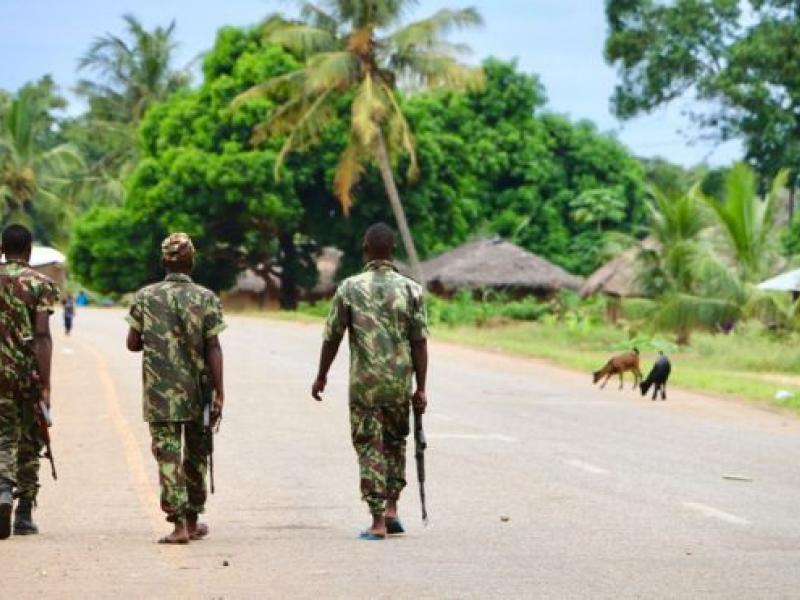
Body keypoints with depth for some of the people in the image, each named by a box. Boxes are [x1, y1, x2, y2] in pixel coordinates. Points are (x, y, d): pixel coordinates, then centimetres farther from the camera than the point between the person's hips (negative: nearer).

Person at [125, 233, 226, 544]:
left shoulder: (144, 297, -1)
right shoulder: (206, 298, -3)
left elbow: (133, 343, 3)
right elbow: (213, 349, -6)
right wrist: (219, 395, -5)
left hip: (159, 393, -1)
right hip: (196, 393, 1)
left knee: (168, 456, -1)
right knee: (196, 455, 16)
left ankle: (179, 523, -12)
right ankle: (192, 520, 26)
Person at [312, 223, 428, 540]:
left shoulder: (350, 288, -4)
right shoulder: (411, 289, -1)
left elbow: (332, 337, 0)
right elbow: (420, 343, -2)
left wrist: (321, 376, 14)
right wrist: (420, 389, 3)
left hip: (364, 383, -2)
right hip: (400, 383, 2)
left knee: (369, 447, 3)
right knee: (395, 442, 21)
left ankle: (378, 522, -1)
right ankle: (391, 508, 16)